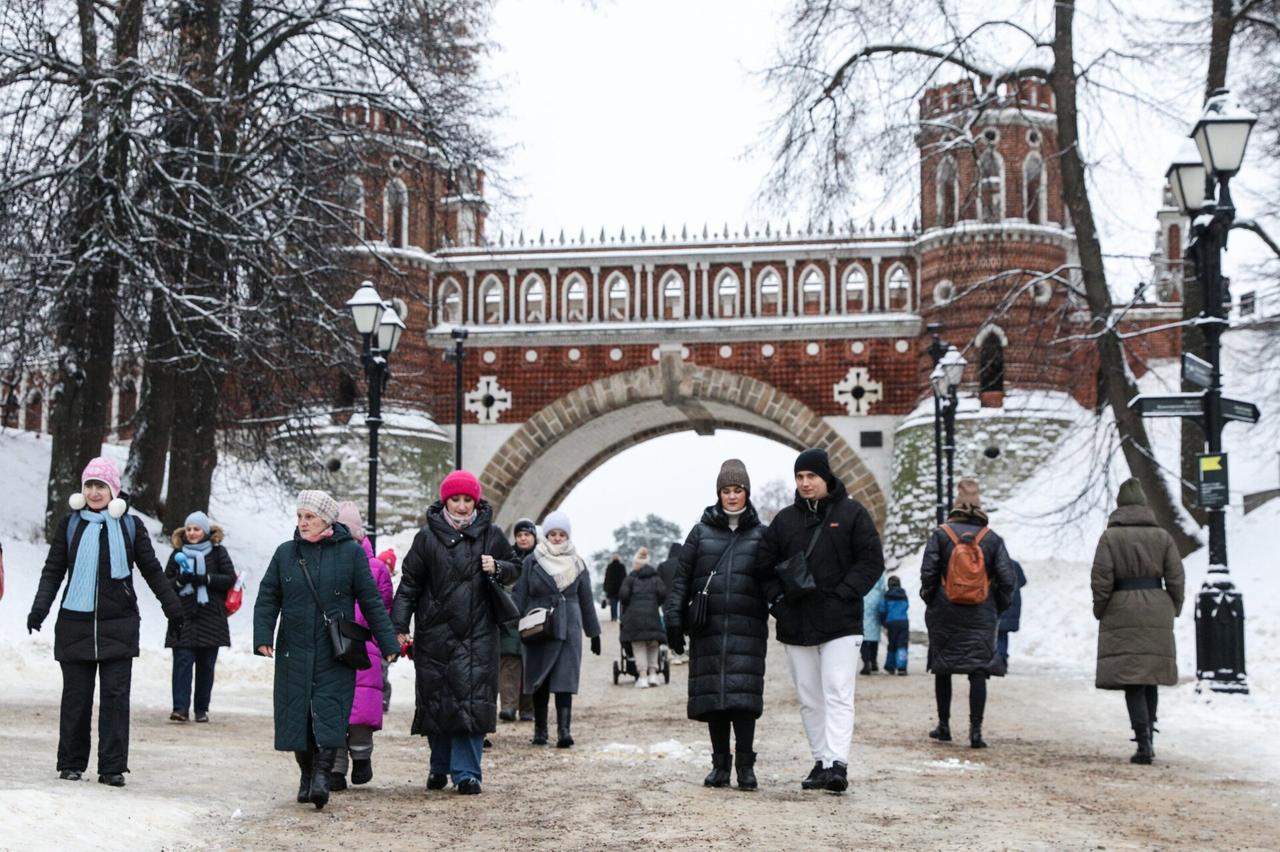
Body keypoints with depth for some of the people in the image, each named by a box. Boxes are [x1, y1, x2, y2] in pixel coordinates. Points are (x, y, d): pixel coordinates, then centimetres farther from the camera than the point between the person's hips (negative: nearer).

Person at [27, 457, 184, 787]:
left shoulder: (130, 525, 5)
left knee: (115, 695, -3)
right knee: (76, 695, 4)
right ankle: (71, 763, 14)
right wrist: (40, 607, -8)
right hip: (76, 623, 1)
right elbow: (53, 571, 5)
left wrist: (172, 606, 11)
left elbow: (151, 569, 11)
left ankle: (113, 766, 0)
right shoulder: (70, 525, 5)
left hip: (118, 624, 0)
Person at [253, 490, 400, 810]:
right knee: (297, 713, 4)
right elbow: (267, 598, 7)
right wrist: (263, 636, -8)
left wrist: (388, 643, 0)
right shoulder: (286, 553, 7)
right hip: (294, 651, 3)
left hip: (335, 653, -2)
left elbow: (371, 601, 2)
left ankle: (322, 774, -13)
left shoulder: (351, 553, 0)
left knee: (329, 712, -11)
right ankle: (306, 775, 17)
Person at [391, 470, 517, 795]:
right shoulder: (428, 537, 2)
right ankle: (440, 766, 23)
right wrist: (399, 627, -4)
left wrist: (497, 568, -6)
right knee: (436, 700, 6)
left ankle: (466, 772, -2)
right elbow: (409, 584, 3)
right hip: (435, 632, 0)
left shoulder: (491, 534, 5)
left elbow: (513, 570, 17)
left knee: (472, 700, -6)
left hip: (477, 634, 0)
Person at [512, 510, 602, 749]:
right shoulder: (531, 562, 3)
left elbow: (586, 601, 14)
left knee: (565, 680, -9)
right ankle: (539, 731, 14)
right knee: (539, 683, 5)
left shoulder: (577, 564, 9)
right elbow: (520, 597, 1)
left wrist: (594, 633, 14)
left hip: (569, 630, 0)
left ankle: (564, 730, -15)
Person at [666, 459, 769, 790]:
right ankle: (720, 763, 13)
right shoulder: (701, 532, 10)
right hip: (708, 628, 1)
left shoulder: (760, 535, 10)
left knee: (743, 694, -10)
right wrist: (674, 619, 1)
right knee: (712, 695, 2)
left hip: (747, 629, -1)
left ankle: (745, 765, -1)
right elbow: (682, 578, 8)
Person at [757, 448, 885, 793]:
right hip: (796, 624, 5)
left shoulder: (852, 513, 0)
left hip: (841, 622, -5)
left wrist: (844, 594, -12)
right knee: (809, 699, 9)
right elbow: (765, 564, 16)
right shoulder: (785, 519, 11)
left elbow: (871, 561, -3)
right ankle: (821, 762, 16)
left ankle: (837, 763, -18)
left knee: (838, 694, -12)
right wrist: (777, 599, 3)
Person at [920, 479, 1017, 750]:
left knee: (942, 669, 13)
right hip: (981, 617, 0)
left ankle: (943, 726, 20)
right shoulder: (992, 538, 0)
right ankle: (976, 730, -7)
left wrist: (929, 601, 9)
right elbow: (1006, 578, -1)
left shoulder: (940, 535, -4)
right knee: (979, 671, 0)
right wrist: (998, 608, 11)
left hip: (944, 615, 0)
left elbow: (928, 573, -6)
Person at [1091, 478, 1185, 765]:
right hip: (1157, 612, 3)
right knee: (1150, 678, 15)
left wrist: (1100, 610, 5)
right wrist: (1174, 609, 16)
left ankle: (1144, 744, -15)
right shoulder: (1162, 537, 4)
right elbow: (1176, 578, 4)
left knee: (1132, 680, -5)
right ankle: (1147, 737, 20)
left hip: (1123, 612, -3)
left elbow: (1101, 579, -8)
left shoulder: (1110, 537, -5)